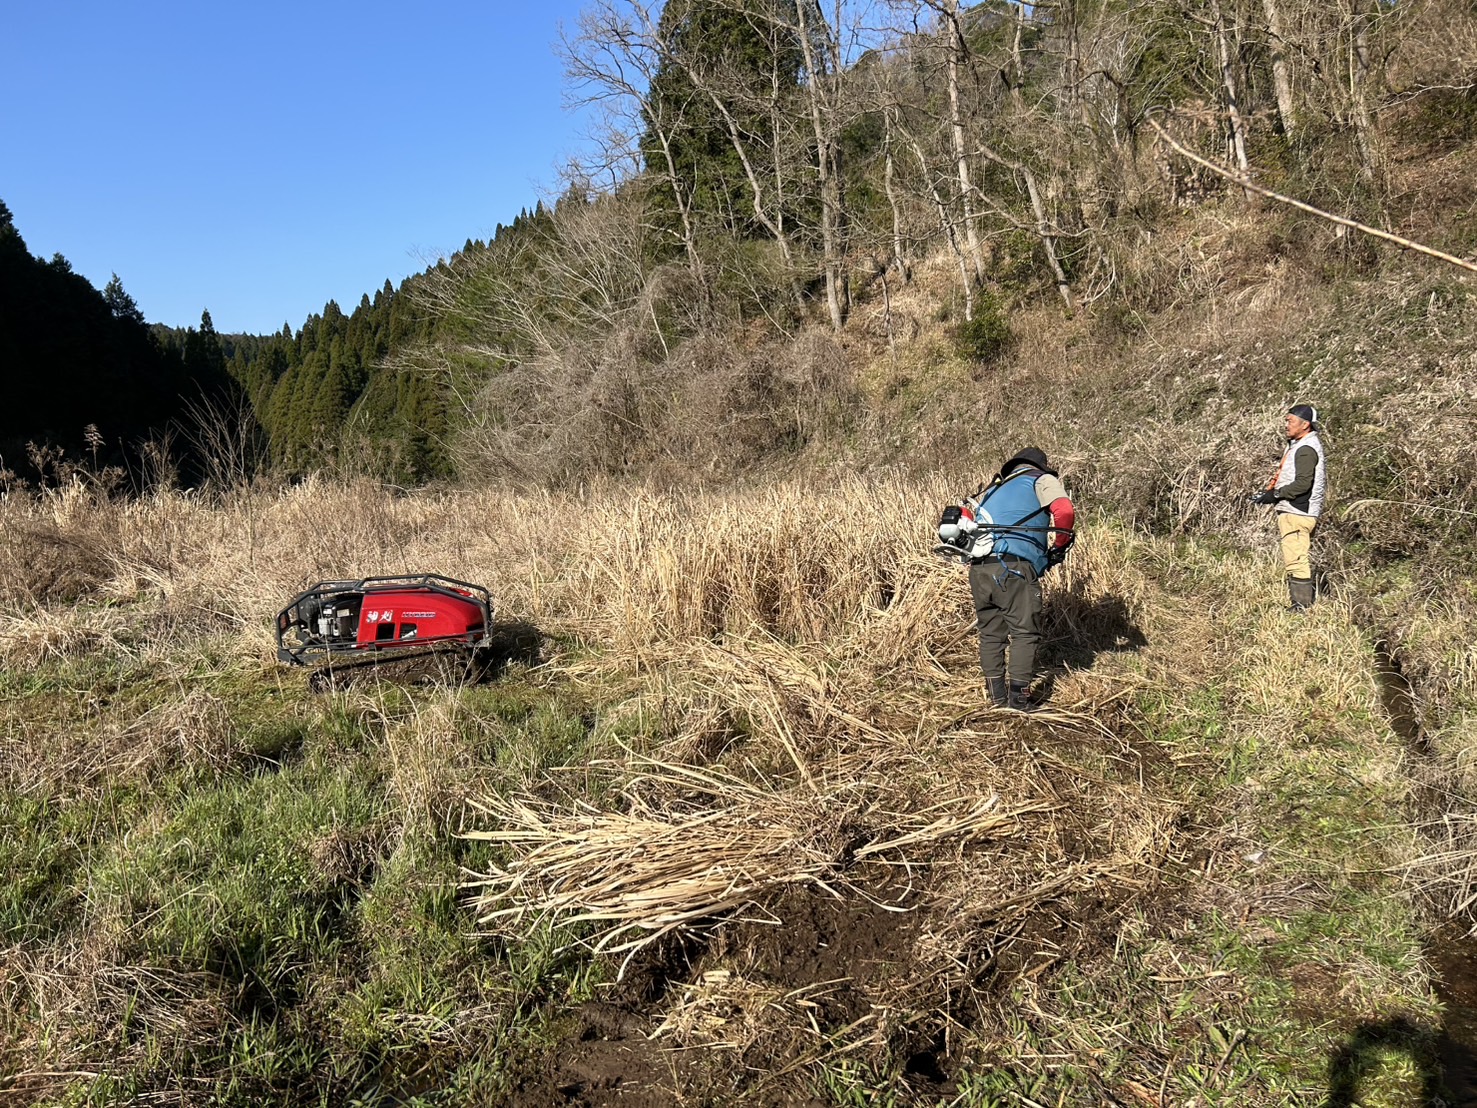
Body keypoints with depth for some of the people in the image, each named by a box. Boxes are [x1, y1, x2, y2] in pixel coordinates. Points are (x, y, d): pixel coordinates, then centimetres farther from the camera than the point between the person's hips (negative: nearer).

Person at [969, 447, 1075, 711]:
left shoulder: (992, 490, 31)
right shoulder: (1042, 480, 13)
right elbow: (1064, 511, -7)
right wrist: (1058, 546, 7)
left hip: (978, 568, 6)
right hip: (1013, 568, -6)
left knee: (990, 633, 13)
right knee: (1024, 632, 2)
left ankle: (997, 696, 18)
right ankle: (1018, 698, 0)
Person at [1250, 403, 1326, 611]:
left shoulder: (1306, 449, -14)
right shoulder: (1298, 445, 18)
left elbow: (1303, 483, -22)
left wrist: (1275, 494, -17)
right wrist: (1269, 491, 10)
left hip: (1297, 514, -11)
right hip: (1293, 512, 11)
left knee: (1296, 561, -10)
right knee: (1300, 560, 16)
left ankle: (1302, 607, -8)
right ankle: (1308, 600, 23)